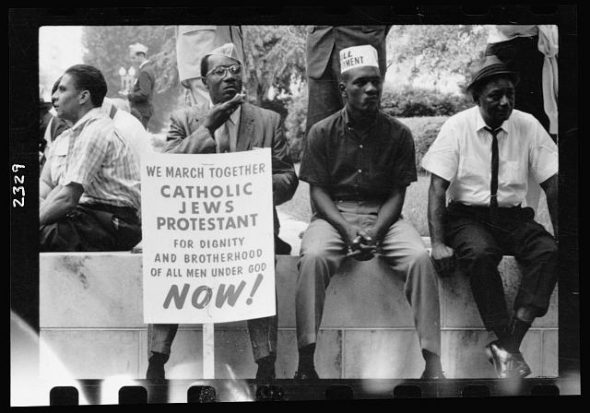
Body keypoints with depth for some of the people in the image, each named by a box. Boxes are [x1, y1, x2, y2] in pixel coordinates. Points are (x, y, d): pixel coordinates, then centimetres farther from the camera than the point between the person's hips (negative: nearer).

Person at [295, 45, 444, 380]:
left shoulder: (399, 134, 3)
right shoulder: (323, 133, 2)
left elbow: (397, 194, 2)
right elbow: (318, 191, -1)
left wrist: (375, 232, -16)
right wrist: (347, 229, -18)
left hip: (383, 215, 1)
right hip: (334, 214, -1)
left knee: (420, 258, -28)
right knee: (313, 258, -33)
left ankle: (433, 362, -25)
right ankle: (306, 360, -32)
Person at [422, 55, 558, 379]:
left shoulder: (528, 127, 1)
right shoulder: (457, 127, -5)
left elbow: (552, 184, 0)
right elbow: (437, 187, -9)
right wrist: (438, 244, -20)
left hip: (513, 217, 3)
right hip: (467, 215, -2)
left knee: (549, 252, -27)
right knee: (480, 253, -35)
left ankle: (508, 345, -31)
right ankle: (508, 347, -25)